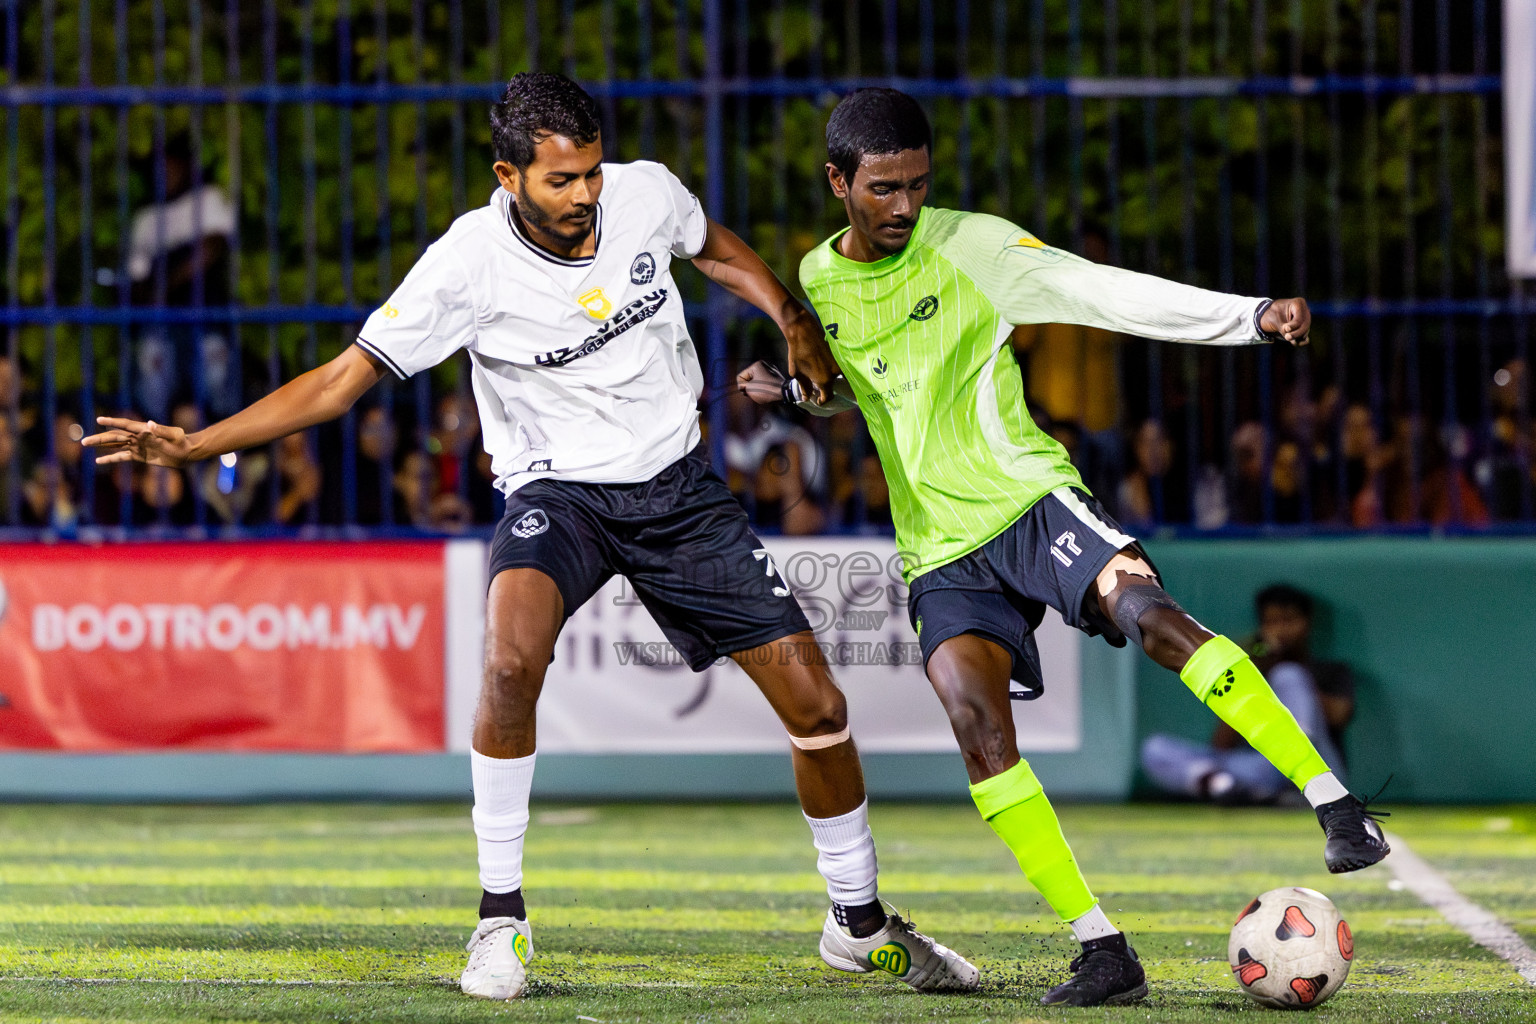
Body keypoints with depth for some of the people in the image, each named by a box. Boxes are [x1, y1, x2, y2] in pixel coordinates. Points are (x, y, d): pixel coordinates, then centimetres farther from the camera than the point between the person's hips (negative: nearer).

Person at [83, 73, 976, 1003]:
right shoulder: (470, 264, -19)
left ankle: (860, 925, 23)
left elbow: (715, 248, 15)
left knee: (815, 704, 0)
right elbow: (343, 379, -14)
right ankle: (501, 918, -18)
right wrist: (190, 445, -22)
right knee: (513, 662, -34)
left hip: (679, 484, 3)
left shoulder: (647, 193, -10)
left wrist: (793, 319, -2)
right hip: (558, 491, -3)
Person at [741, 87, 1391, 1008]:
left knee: (1146, 609, -30)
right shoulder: (814, 284, 8)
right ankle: (1104, 953, -15)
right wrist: (795, 388, 4)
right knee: (978, 727, -19)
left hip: (1029, 500, -3)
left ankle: (1336, 806, -28)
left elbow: (1105, 293, -13)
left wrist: (1252, 316, -24)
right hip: (941, 552, 3)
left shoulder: (970, 247, -5)